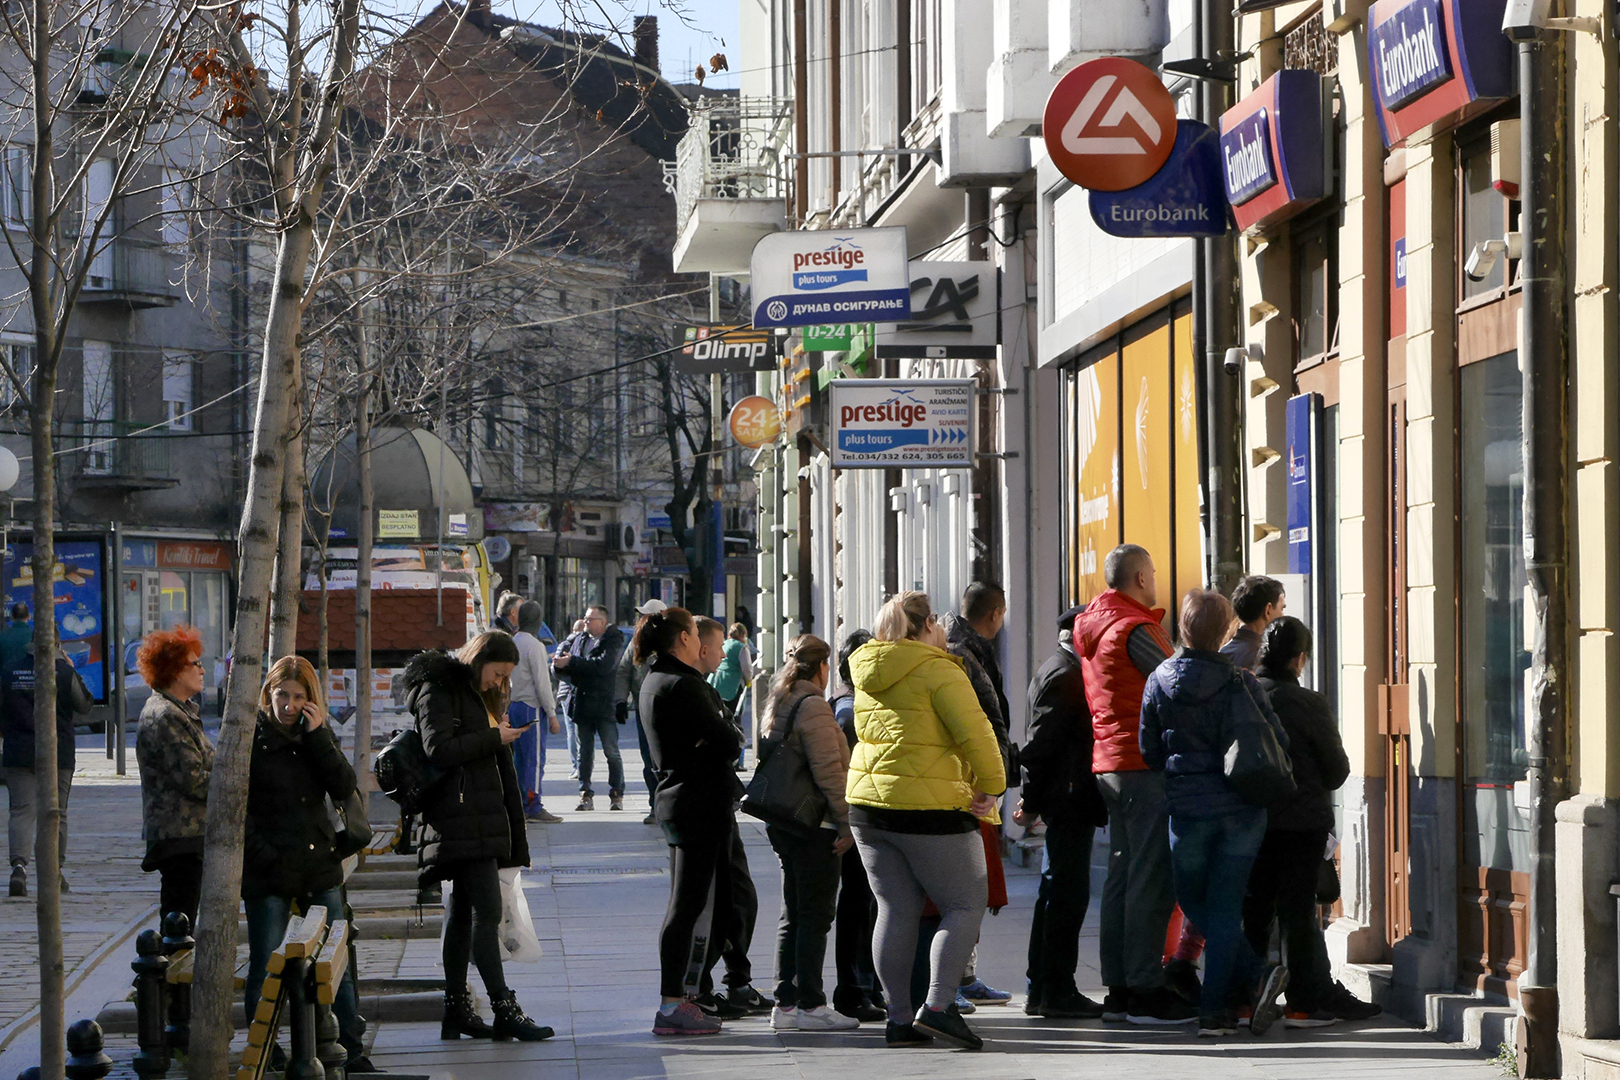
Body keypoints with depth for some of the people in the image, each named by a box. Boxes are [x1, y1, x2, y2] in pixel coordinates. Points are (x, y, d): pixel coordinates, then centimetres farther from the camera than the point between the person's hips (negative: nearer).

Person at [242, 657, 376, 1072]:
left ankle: (352, 1051, 15)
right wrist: (266, 858, -13)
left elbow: (345, 788, -3)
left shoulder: (319, 734, 9)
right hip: (269, 874, -4)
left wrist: (318, 738, -11)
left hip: (320, 868, 4)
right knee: (265, 968, 0)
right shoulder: (249, 738, -4)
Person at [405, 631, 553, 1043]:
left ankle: (457, 1010, 12)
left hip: (481, 819, 10)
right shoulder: (438, 691, -8)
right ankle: (504, 1010, -17)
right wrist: (493, 738, -15)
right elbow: (438, 749, -21)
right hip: (460, 819, -10)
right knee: (487, 908, -14)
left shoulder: (477, 694, 22)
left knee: (462, 909, 10)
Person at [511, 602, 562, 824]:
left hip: (513, 706, 8)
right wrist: (552, 715, -11)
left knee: (519, 757, 12)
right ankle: (534, 807, -2)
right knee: (535, 758, -3)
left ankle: (519, 806, 15)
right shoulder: (534, 646, -13)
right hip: (531, 707, -8)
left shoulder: (511, 643, 8)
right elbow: (541, 683, -15)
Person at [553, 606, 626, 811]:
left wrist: (571, 662, -17)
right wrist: (562, 665, -12)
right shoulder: (580, 641, 15)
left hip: (605, 706, -6)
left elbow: (604, 665, -19)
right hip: (582, 705, 6)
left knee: (611, 752, -4)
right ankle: (586, 796, 9)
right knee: (585, 753, 6)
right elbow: (570, 670, 12)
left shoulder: (613, 640, -4)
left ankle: (616, 794, 3)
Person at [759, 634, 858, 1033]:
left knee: (793, 916, 12)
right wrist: (846, 824, -13)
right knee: (815, 917, -4)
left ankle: (785, 1003, 12)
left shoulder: (776, 705, 13)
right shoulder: (813, 706, -13)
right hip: (814, 825, -9)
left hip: (781, 823, 9)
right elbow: (829, 771, -17)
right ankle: (810, 1004, -4)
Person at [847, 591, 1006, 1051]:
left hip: (868, 802, 7)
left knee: (896, 911, 9)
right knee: (966, 905, 1)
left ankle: (899, 1018, 7)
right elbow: (975, 732, -16)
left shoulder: (868, 672, 11)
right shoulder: (938, 671, -10)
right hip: (929, 807, -7)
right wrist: (990, 787, -5)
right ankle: (938, 1006, -12)